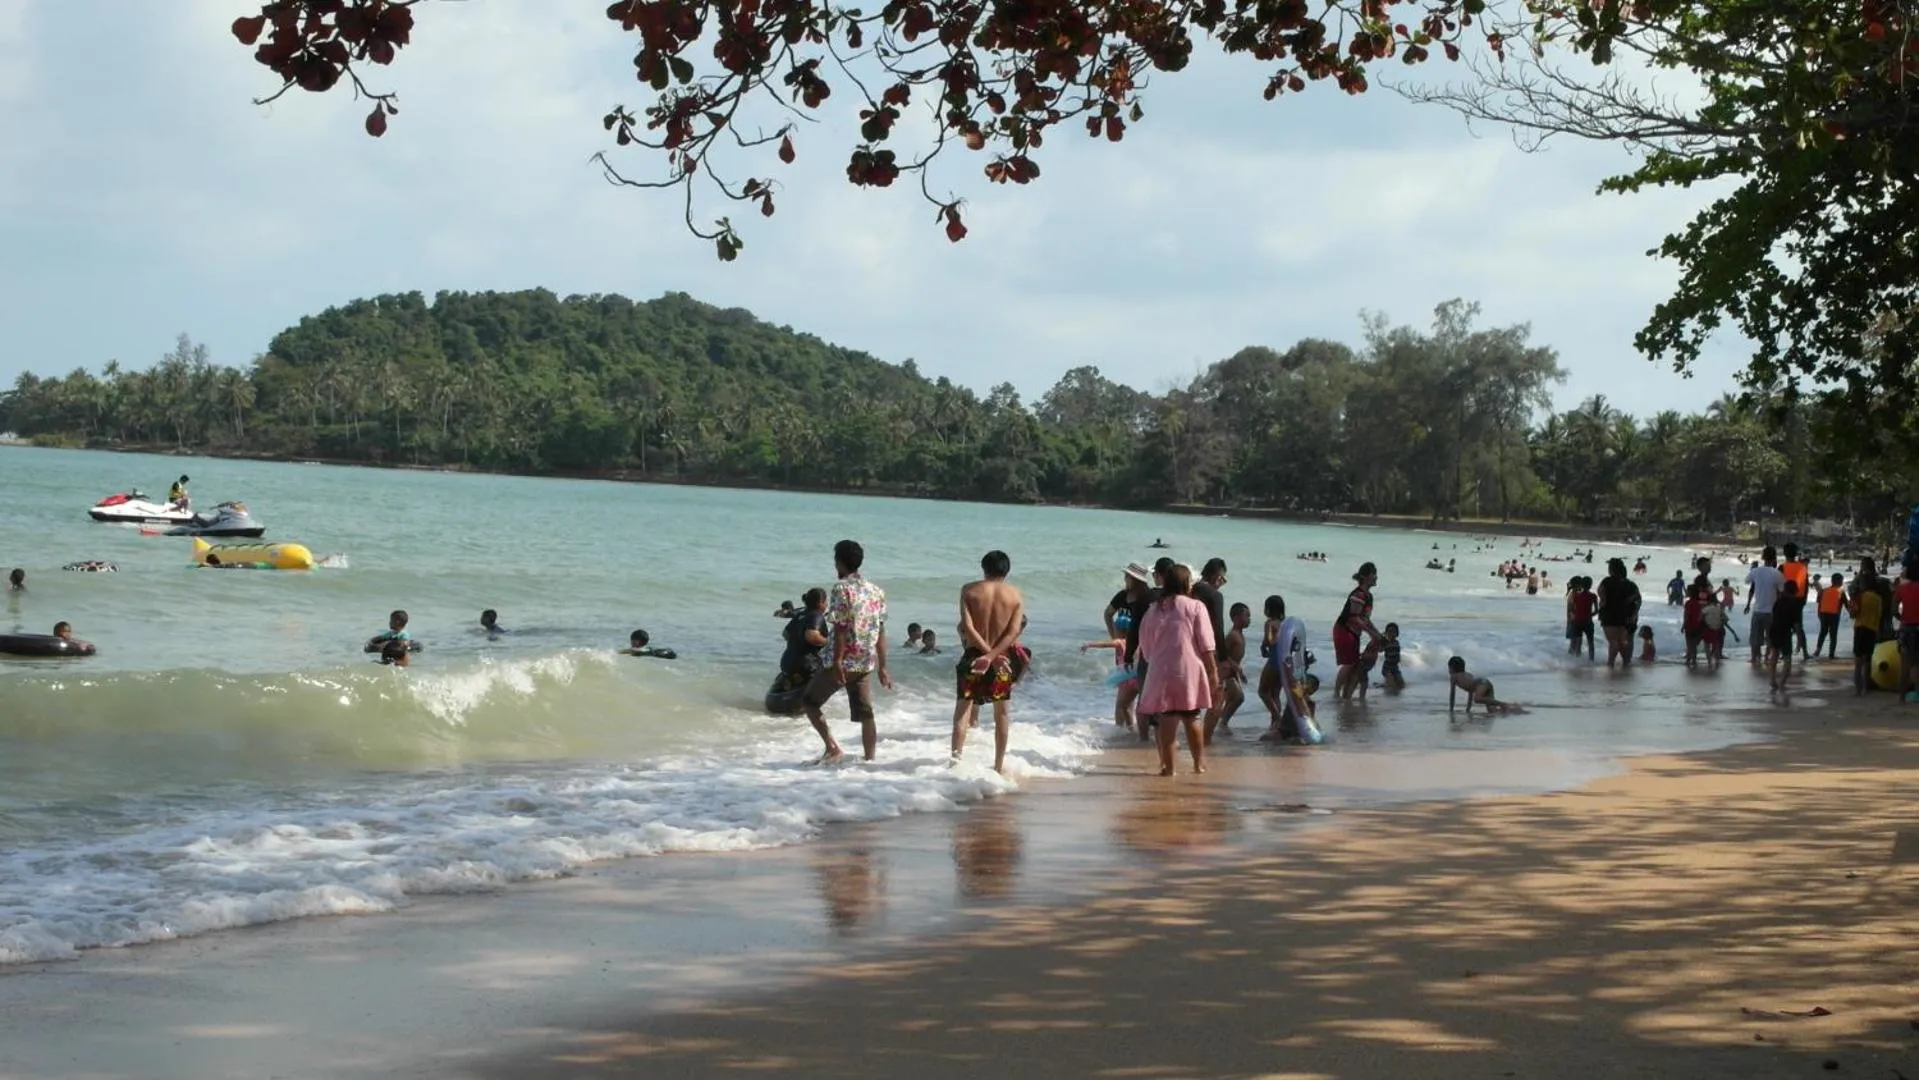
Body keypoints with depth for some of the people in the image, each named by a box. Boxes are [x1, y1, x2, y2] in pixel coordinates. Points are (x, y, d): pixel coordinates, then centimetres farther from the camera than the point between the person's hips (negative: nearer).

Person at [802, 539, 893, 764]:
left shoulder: (841, 589, -11)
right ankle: (870, 760, 8)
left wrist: (837, 662, -19)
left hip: (843, 662, -6)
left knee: (811, 702, 9)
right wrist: (882, 667, 13)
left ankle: (833, 748, -3)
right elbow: (881, 632, 10)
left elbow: (840, 628, -18)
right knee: (865, 713, 9)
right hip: (866, 664, 6)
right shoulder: (876, 591, 9)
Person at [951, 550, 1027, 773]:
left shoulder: (969, 590, -3)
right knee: (1001, 713, 15)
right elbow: (1013, 632, -10)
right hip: (1003, 657, 1)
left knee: (963, 709, 2)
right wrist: (992, 655, -16)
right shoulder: (1015, 595, 0)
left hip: (973, 654, -1)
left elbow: (967, 627, -13)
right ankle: (999, 765, 21)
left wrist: (987, 652, -15)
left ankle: (956, 756, -15)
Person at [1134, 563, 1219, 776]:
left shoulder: (1153, 610, 6)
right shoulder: (1195, 607, -3)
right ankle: (1199, 763, 18)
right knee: (1191, 719, 12)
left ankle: (1167, 766, 1)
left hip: (1161, 673, 1)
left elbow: (1145, 646, 10)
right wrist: (1213, 674, -2)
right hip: (1190, 671, -1)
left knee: (1167, 720, 3)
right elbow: (1206, 646, -6)